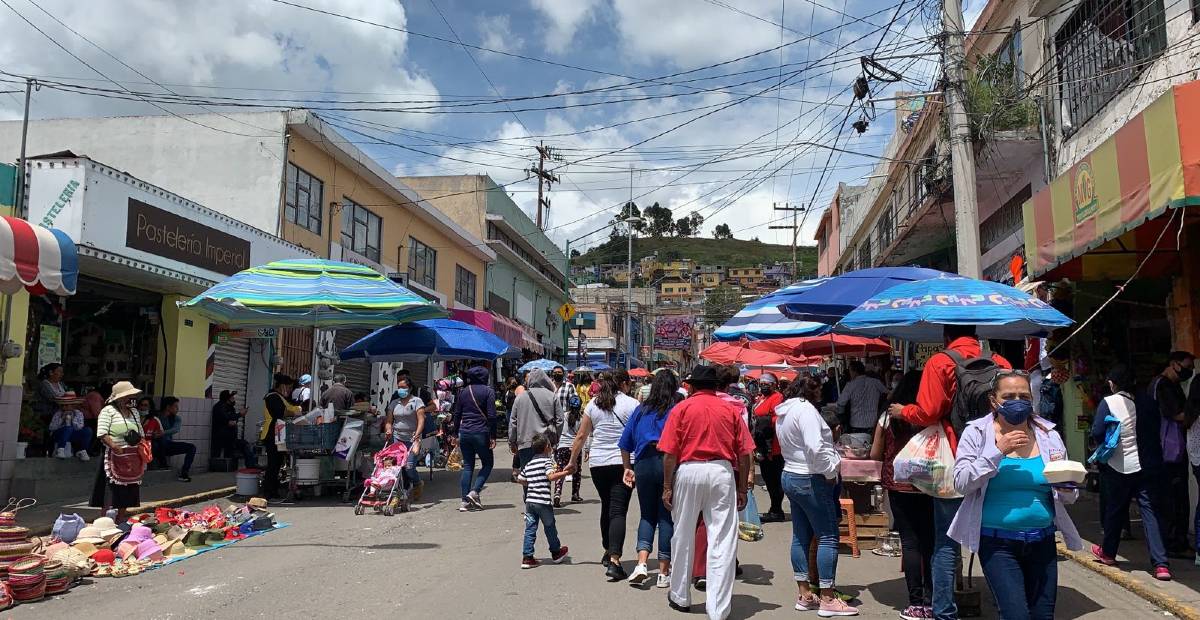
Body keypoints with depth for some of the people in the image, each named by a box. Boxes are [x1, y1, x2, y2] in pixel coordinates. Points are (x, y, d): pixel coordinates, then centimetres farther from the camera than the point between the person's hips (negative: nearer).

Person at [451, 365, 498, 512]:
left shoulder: (463, 391, 10)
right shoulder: (488, 391, -4)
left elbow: (456, 414, 11)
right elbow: (491, 415, -9)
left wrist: (456, 434, 18)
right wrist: (493, 437, -6)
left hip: (464, 432, 5)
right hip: (481, 432, -5)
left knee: (467, 466, 9)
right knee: (487, 464, 10)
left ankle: (465, 501, 6)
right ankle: (474, 491, -7)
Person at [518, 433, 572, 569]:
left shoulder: (529, 464, 13)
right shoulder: (547, 461, -7)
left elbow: (520, 479, 16)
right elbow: (551, 476, -22)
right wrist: (565, 472, -21)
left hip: (529, 500, 6)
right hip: (543, 501, -5)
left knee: (530, 529, 7)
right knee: (550, 528, 12)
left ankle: (527, 557, 3)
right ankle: (556, 553, 27)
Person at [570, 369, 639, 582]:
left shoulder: (593, 404, 8)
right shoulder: (631, 404, -3)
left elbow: (581, 436, 9)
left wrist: (572, 462, 17)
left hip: (598, 463, 4)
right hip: (623, 463, -4)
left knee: (606, 507, 20)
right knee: (618, 510, -6)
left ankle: (608, 553, 32)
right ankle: (614, 561, -18)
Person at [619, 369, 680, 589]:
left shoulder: (641, 410, 8)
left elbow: (625, 442, 9)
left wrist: (627, 468, 18)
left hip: (643, 464, 3)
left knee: (647, 515, 14)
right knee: (667, 517, 6)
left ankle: (642, 563, -3)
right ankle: (664, 572, 11)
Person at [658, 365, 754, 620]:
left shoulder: (681, 408, 3)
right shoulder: (731, 409, 8)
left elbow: (670, 453, -2)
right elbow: (744, 453, 5)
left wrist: (667, 487, 4)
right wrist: (742, 488, 11)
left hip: (689, 471, 0)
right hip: (722, 473, 1)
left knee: (683, 537, 14)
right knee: (722, 541, 2)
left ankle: (680, 597, 29)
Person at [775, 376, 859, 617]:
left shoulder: (784, 413, 14)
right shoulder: (805, 408, -16)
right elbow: (815, 447, -26)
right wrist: (831, 473, -14)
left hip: (790, 476, 10)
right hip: (811, 479, -10)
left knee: (801, 536, 12)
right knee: (828, 537, -4)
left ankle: (804, 595, 17)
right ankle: (828, 599, -1)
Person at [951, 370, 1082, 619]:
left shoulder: (1049, 435, 6)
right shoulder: (977, 433, -3)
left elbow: (1069, 497, 11)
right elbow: (961, 483, -12)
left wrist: (1066, 487, -13)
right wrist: (998, 451, -19)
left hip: (1043, 541, 4)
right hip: (997, 543, -4)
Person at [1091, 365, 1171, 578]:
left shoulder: (1108, 402, -10)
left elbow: (1097, 433, -12)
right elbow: (1156, 432, 6)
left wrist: (1106, 445, 8)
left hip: (1119, 466, -2)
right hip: (1147, 466, 2)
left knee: (1114, 510, 13)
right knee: (1151, 512, 1)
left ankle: (1108, 552, 30)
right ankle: (1161, 564, -6)